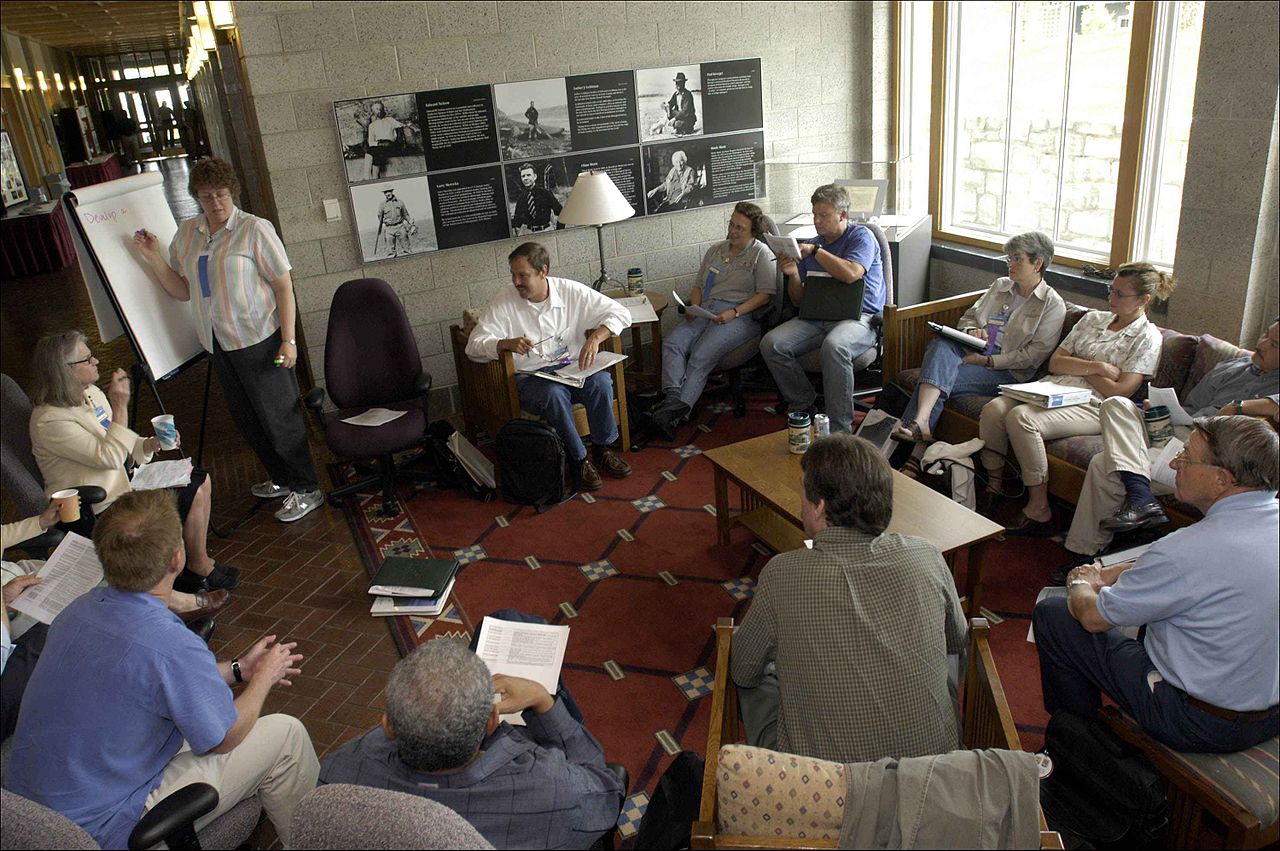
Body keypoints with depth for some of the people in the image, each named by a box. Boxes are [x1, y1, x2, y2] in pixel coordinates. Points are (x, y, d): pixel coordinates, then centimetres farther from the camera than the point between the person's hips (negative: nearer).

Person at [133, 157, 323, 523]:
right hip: (219, 343, 7)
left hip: (259, 339, -7)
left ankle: (306, 490, 9)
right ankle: (282, 479, 31)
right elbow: (183, 291, 13)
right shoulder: (186, 234, 9)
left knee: (278, 416, -2)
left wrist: (289, 339, -17)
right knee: (246, 418, 15)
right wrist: (154, 258, -1)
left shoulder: (254, 229, -9)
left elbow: (283, 286, -11)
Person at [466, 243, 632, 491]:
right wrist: (507, 344, -26)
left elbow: (621, 313, -5)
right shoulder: (504, 300, -5)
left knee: (601, 381, -28)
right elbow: (474, 346, -7)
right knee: (554, 393, -35)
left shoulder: (571, 291, -3)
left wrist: (595, 338, -23)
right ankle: (578, 460, -17)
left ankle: (602, 450, -7)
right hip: (530, 378, -2)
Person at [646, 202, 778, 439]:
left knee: (702, 356, -29)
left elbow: (766, 294, -5)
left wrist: (734, 312, -16)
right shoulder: (715, 250, 24)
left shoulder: (762, 254, 4)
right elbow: (699, 286, 26)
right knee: (672, 342, -23)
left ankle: (674, 413, -39)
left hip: (741, 315, -6)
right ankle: (672, 398, -39)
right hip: (706, 311, 6)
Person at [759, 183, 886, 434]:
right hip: (817, 317, 6)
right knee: (771, 344, -18)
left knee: (834, 345, -39)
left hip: (859, 317, -6)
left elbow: (850, 274, -20)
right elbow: (798, 300, 17)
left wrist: (815, 251, -12)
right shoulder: (809, 245, 18)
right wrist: (793, 274, -3)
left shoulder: (861, 236, 2)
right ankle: (805, 404, -3)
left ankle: (839, 429, -31)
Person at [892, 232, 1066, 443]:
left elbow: (1035, 354, -7)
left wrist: (987, 361, -14)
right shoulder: (1000, 286, 22)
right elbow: (967, 317, 23)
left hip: (1007, 370, -5)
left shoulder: (1053, 304, 2)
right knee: (941, 345, -32)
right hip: (973, 352, 5)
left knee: (941, 377, -31)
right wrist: (972, 330, -3)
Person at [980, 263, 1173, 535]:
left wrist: (1077, 366, 1)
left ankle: (1038, 510, -23)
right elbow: (1055, 363, 9)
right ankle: (993, 486, -10)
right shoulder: (1093, 318, 20)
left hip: (1091, 407, -6)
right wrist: (1096, 366, -6)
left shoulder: (1147, 337, 3)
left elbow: (1118, 392, -8)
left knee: (1021, 418, -33)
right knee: (993, 409, -22)